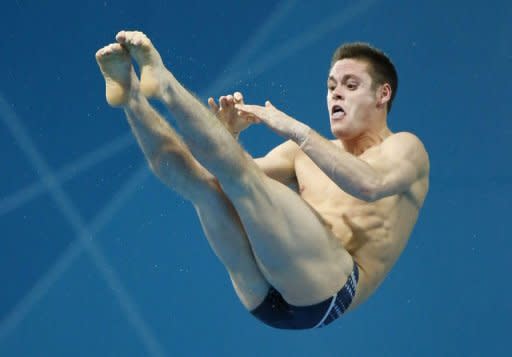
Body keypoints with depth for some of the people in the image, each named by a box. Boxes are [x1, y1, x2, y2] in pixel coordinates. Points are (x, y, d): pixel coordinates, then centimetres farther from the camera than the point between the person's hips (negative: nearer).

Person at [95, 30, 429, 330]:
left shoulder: (404, 148, 12)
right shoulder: (306, 153, 30)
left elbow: (370, 185, -14)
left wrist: (295, 130, -15)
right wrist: (227, 135, -1)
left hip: (330, 291, -6)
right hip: (263, 294, 6)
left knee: (242, 175, -24)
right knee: (203, 180, -15)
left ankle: (163, 82, -28)